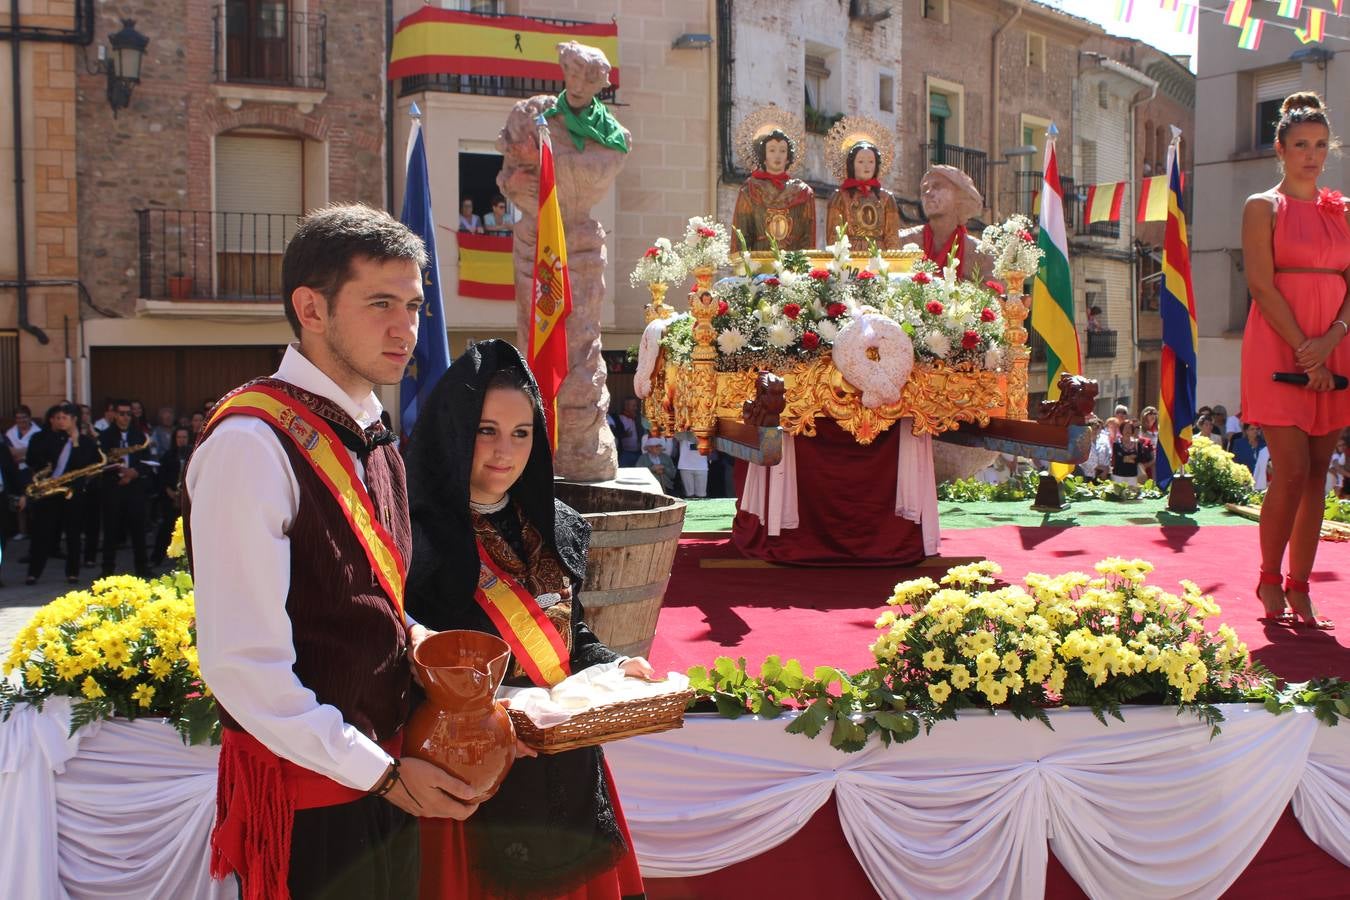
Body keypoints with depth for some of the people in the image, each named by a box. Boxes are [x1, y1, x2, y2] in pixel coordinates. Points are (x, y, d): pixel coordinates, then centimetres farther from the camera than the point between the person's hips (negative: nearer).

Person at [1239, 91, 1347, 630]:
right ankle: (1269, 580, 8)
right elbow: (1262, 286, -8)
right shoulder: (1263, 207, 1)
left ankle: (1300, 588, 10)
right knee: (1292, 471, -9)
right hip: (1279, 349, -5)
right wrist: (1305, 352, -15)